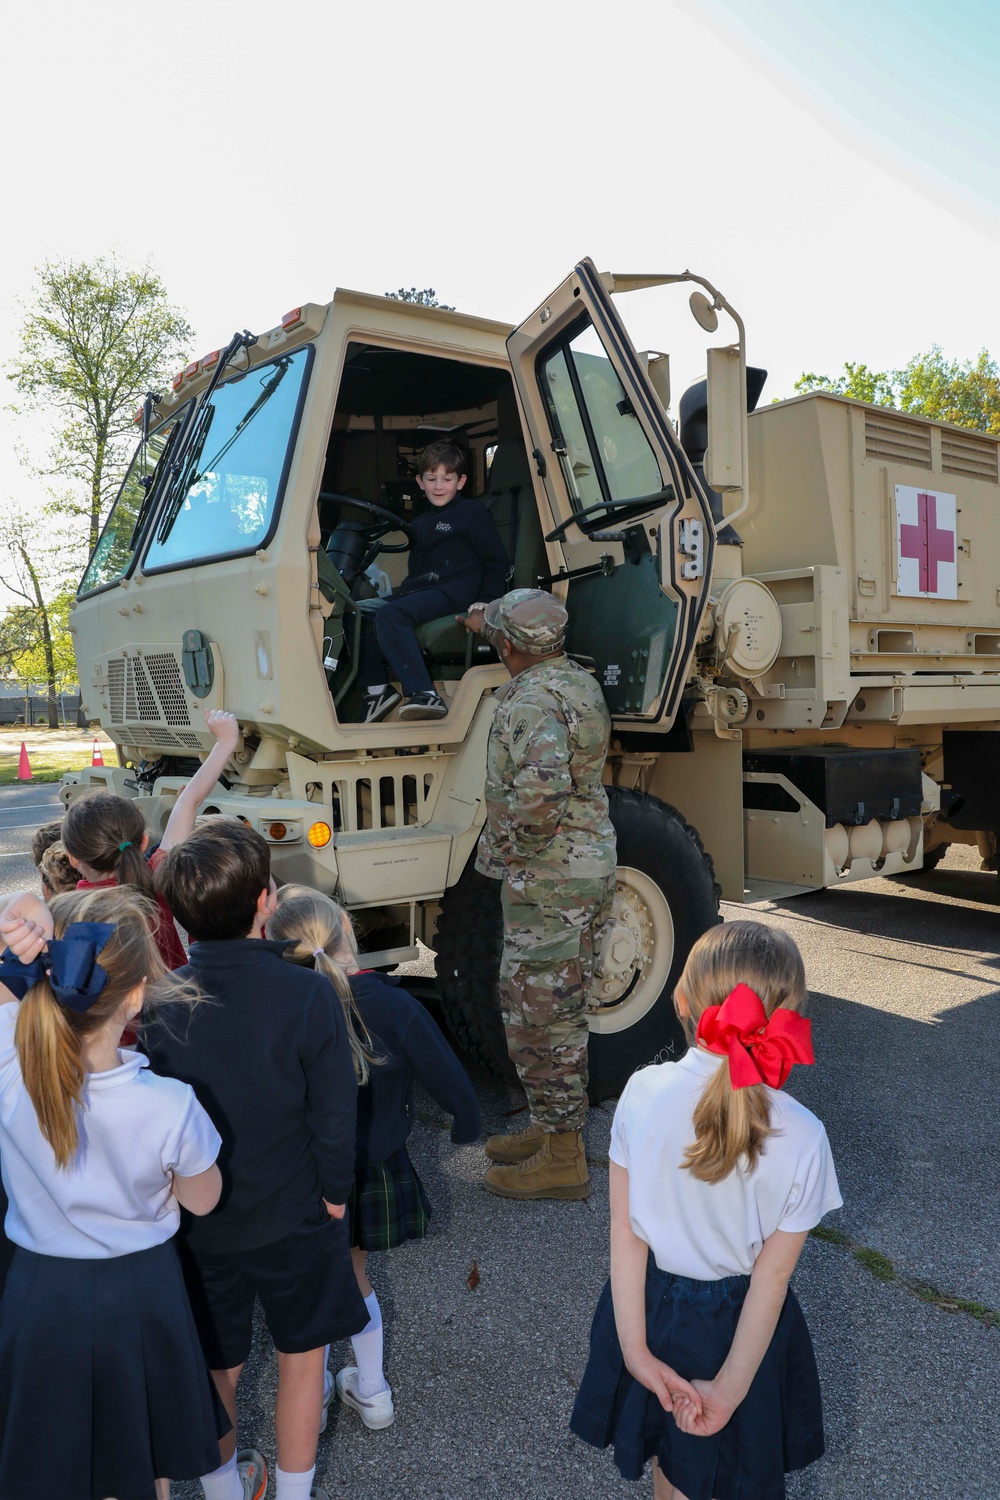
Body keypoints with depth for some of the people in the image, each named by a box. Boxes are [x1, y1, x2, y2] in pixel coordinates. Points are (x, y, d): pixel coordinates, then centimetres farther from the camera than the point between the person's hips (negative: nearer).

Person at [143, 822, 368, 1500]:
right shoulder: (308, 995, -25)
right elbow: (335, 1115, -18)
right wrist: (335, 1193, -1)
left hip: (196, 1218, 3)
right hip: (292, 1217, -2)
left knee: (215, 1365, 24)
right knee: (301, 1354, 22)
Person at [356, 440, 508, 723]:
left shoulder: (472, 512, 5)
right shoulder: (421, 523, 27)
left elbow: (497, 562, -1)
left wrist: (484, 604, -12)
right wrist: (406, 590, 9)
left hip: (453, 592, -8)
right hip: (420, 591, 8)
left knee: (390, 614, -32)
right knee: (360, 613, -4)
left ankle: (425, 695, -42)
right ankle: (377, 689, -5)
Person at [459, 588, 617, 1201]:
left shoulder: (530, 701, -21)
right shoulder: (581, 681, 9)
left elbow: (542, 788, -37)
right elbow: (546, 651, 34)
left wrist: (508, 845, -20)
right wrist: (485, 618, 43)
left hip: (548, 880, -10)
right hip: (592, 868, 10)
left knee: (537, 1015, 1)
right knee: (564, 1011, 19)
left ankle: (562, 1160, 12)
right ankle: (558, 1129, 33)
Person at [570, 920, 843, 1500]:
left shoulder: (643, 1091, -23)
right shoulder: (802, 1137, -25)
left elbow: (625, 1233, -17)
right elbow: (773, 1275, -17)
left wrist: (636, 1350, -8)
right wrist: (730, 1387, -7)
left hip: (650, 1301, 2)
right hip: (735, 1318, -1)